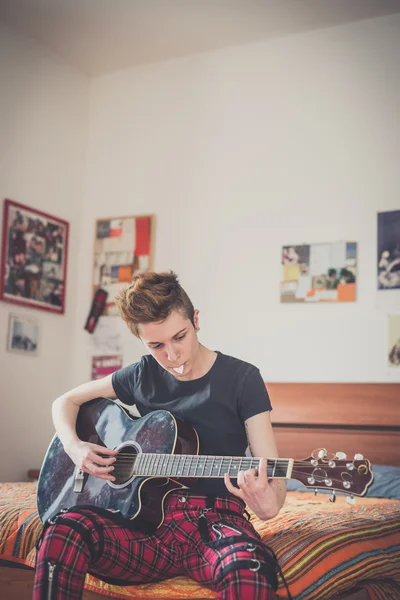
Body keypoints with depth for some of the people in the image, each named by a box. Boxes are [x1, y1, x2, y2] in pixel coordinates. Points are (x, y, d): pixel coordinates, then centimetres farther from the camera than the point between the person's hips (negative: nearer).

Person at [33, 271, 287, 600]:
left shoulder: (242, 378, -2)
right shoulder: (143, 375, 9)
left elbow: (273, 475, -7)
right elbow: (66, 402, 21)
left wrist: (269, 503, -31)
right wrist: (74, 447, 0)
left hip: (216, 518, -3)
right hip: (150, 516, 4)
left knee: (250, 569, -40)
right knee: (63, 530, -27)